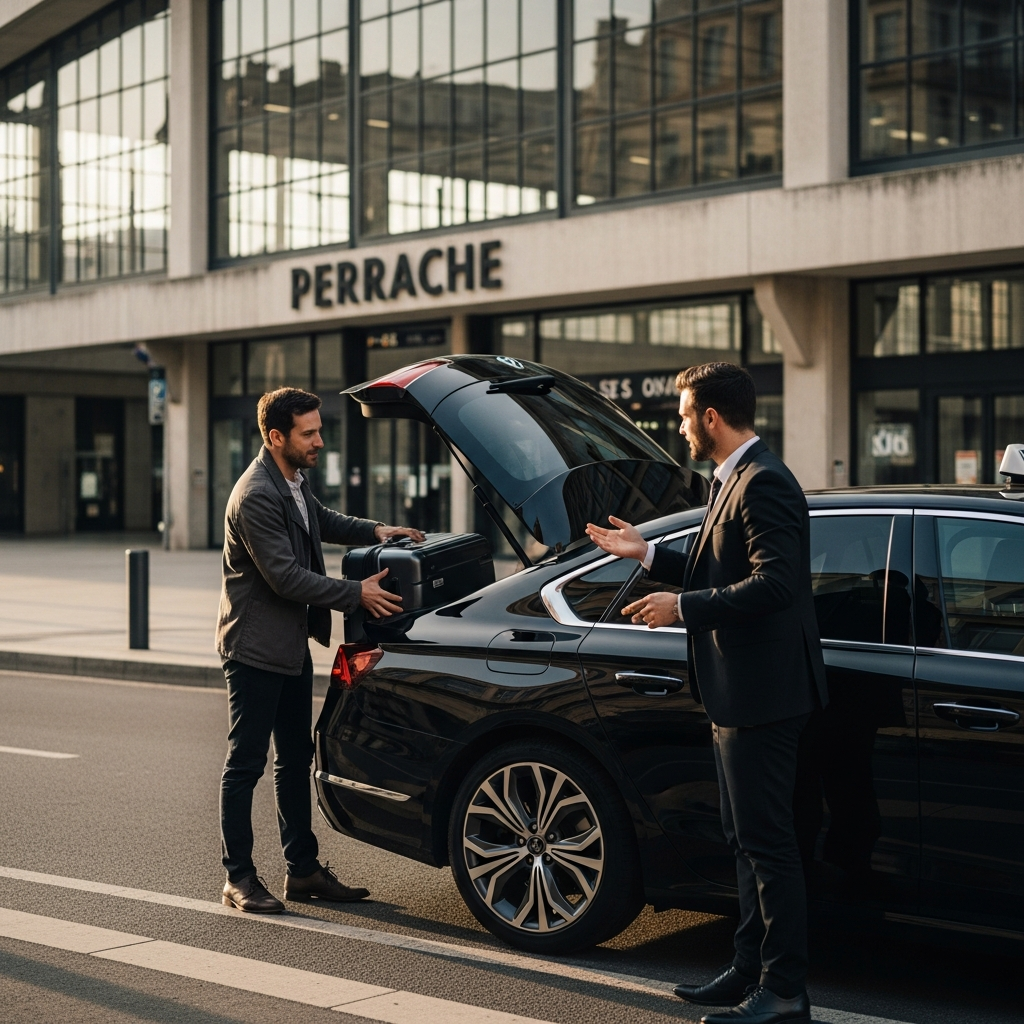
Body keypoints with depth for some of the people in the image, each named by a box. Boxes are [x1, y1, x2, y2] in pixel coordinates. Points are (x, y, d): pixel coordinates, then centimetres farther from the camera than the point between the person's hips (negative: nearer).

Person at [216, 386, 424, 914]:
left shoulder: (293, 482, 8)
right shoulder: (256, 496, -23)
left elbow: (322, 521, 28)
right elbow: (286, 577, -25)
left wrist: (374, 530, 12)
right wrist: (357, 594, -21)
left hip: (292, 645, 10)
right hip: (255, 648, -10)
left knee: (295, 761, 14)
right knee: (245, 764, -1)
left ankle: (303, 870, 22)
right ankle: (239, 879, 6)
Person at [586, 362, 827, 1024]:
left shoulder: (763, 483, -17)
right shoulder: (737, 480, 16)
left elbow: (773, 583, -26)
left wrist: (683, 607, -20)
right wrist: (648, 555, 19)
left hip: (762, 696, -11)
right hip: (741, 695, 11)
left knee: (768, 844, -5)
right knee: (750, 841, 17)